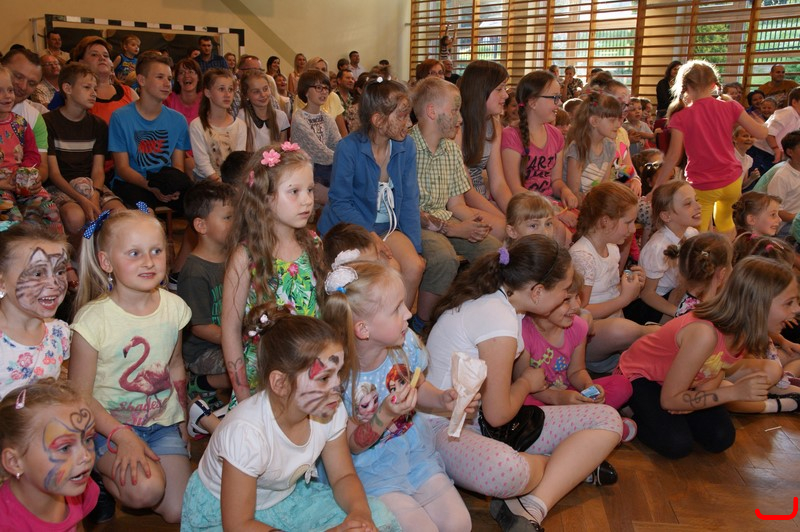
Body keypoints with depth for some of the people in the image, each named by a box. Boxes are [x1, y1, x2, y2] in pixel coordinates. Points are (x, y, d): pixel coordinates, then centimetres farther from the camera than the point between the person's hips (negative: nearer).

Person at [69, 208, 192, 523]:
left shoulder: (174, 307, -4)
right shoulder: (93, 319, -18)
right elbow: (80, 395, -14)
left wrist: (182, 419, 15)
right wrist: (122, 436, -23)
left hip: (163, 422, 5)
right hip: (110, 425, -4)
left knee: (178, 512, -4)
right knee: (146, 489, -30)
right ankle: (103, 478, 4)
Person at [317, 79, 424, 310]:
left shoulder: (406, 146, -3)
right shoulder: (349, 148, -16)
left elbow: (409, 200, -1)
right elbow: (339, 201, -13)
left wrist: (415, 248, -10)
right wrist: (370, 236, -22)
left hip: (387, 225, 4)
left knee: (414, 267, -22)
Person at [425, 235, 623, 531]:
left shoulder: (502, 301, 4)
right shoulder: (497, 318, -24)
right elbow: (498, 414, -19)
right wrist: (527, 382, -2)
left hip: (491, 420, 10)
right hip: (450, 427, -9)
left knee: (608, 419, 0)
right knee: (506, 471, -43)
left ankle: (532, 507, -15)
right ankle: (574, 465, -8)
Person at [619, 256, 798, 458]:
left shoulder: (744, 329, -16)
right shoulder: (704, 334, -40)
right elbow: (669, 400, -31)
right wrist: (735, 392, -35)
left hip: (691, 378, 7)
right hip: (640, 375, -7)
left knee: (721, 439, -8)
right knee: (677, 445, -25)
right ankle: (638, 418, 2)